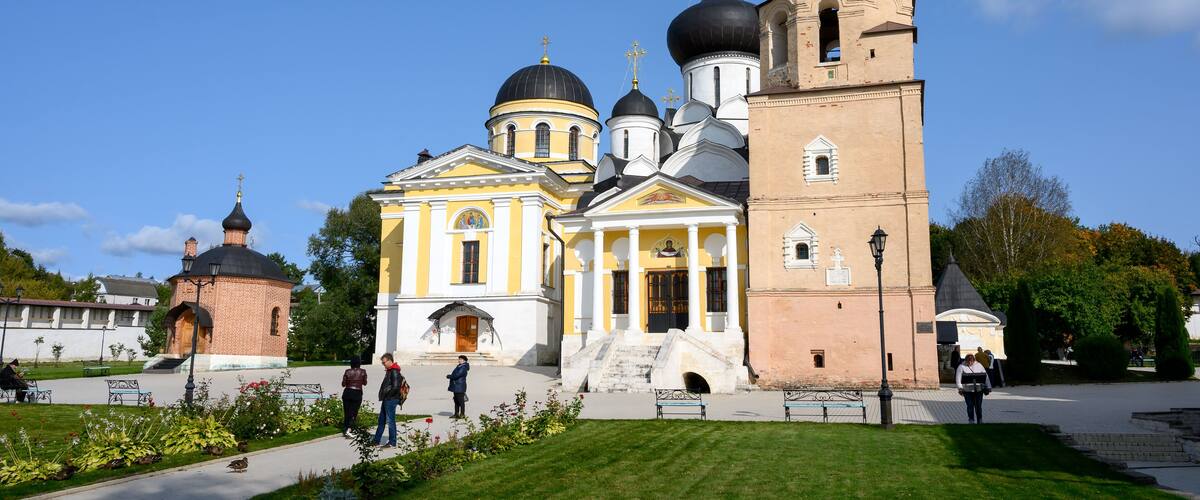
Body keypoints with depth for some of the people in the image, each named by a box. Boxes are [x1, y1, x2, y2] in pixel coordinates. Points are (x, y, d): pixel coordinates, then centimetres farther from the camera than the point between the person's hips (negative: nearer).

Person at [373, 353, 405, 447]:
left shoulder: (394, 372, -16)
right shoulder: (389, 371, 16)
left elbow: (395, 387, -24)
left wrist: (387, 395, -13)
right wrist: (383, 396, 12)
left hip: (391, 400, -10)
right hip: (386, 400, 10)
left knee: (390, 421, -3)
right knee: (381, 420, 17)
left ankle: (392, 443, 3)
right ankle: (376, 441, 26)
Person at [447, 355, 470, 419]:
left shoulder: (463, 368, -17)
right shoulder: (459, 366, 16)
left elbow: (456, 375, -22)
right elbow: (455, 374, 25)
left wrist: (449, 376, -10)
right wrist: (450, 376, 7)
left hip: (460, 387, -11)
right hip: (456, 387, 11)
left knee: (461, 401, -5)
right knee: (456, 401, 14)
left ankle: (462, 414, 0)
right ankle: (456, 414, 21)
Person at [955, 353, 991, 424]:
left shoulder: (979, 365, 10)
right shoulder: (962, 367, 2)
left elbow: (985, 376, 11)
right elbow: (958, 378, -3)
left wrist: (988, 387, 6)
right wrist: (960, 388, -14)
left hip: (979, 390, 2)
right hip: (968, 390, -2)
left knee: (978, 406, 5)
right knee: (970, 406, -1)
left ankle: (980, 421, 18)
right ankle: (971, 421, 9)